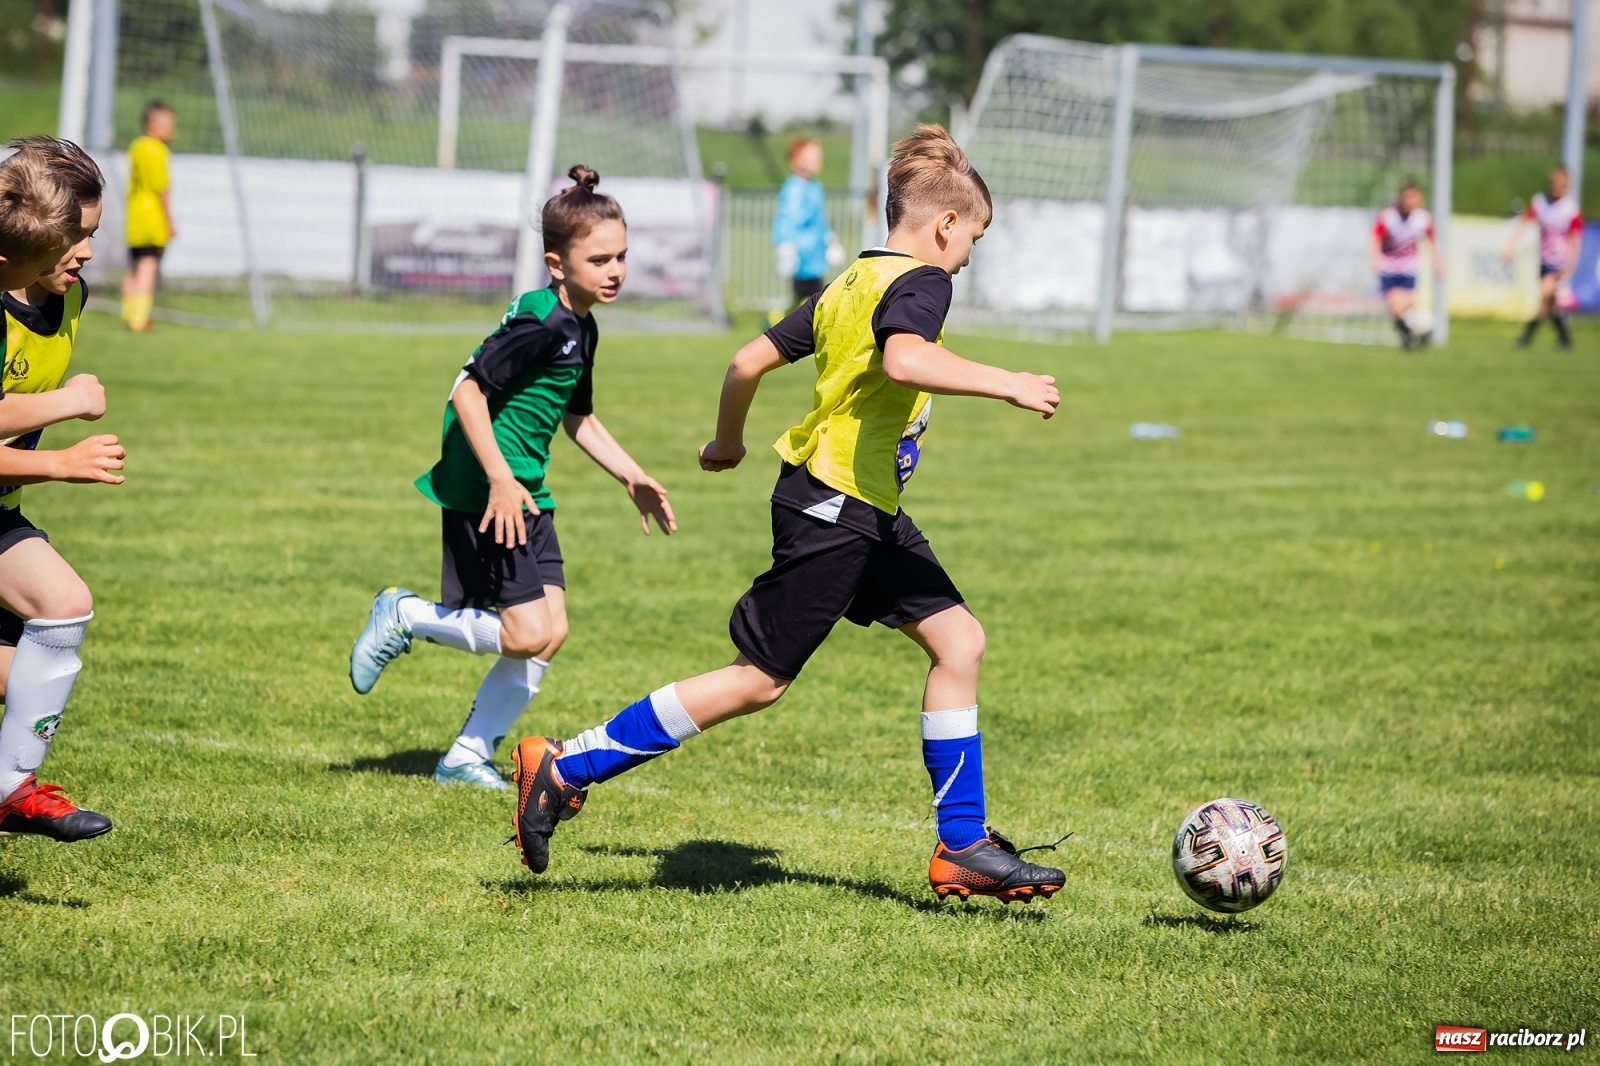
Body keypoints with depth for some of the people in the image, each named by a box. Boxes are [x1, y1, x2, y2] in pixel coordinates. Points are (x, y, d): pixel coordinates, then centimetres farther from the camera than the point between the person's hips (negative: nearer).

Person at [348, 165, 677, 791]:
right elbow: (468, 392, -21)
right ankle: (403, 617, 6)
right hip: (486, 493, -10)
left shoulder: (580, 328, 13)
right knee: (530, 635, -13)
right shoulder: (541, 323, -18)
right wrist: (500, 478, -25)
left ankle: (469, 756, 15)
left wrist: (633, 478, 21)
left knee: (550, 630, 7)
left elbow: (577, 418, 27)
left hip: (524, 493, 10)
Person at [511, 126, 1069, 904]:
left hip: (867, 515, 10)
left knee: (958, 640, 8)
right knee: (759, 679, -5)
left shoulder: (852, 283, 15)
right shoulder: (920, 282, -11)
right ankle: (564, 768, 0)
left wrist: (727, 442, 31)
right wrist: (1003, 384, -29)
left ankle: (962, 846, 9)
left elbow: (750, 360, 16)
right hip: (834, 509, -10)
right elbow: (903, 359, -34)